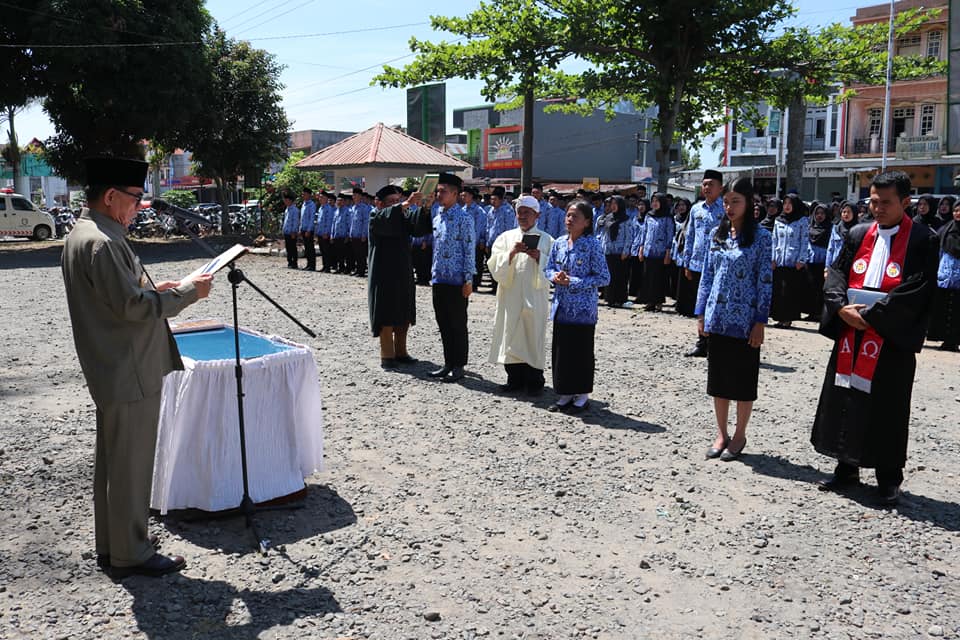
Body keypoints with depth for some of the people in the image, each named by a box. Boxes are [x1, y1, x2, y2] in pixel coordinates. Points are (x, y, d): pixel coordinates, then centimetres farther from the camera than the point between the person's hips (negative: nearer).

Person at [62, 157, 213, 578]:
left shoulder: (82, 236, 12)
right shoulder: (101, 243, -21)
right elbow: (133, 306, -24)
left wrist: (155, 291, 10)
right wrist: (187, 292, -15)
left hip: (113, 373, 11)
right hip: (130, 375, -11)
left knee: (113, 462, 19)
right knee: (131, 466, 2)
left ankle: (112, 546, 32)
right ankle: (131, 554, 15)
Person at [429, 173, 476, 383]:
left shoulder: (463, 218, -9)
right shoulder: (437, 217, 12)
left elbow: (469, 249, -11)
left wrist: (469, 279, -14)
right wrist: (433, 275, 15)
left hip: (457, 280, -7)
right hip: (439, 279, 7)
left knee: (458, 325, 1)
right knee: (443, 324, 12)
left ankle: (458, 366, 10)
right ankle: (448, 363, 23)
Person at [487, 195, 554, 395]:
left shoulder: (546, 240, 5)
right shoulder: (506, 237, 10)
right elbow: (495, 266, -1)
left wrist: (539, 258, -16)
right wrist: (511, 253, -16)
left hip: (535, 297, -2)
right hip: (510, 296, 2)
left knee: (533, 336, 0)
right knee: (511, 335, 4)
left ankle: (534, 381, 11)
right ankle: (515, 378, 15)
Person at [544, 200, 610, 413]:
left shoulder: (593, 245, -9)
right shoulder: (559, 243, 7)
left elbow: (603, 278, -11)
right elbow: (548, 268, 16)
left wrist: (573, 282, -17)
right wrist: (555, 276, -8)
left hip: (582, 309, -5)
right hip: (561, 307, 6)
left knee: (581, 352, 3)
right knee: (560, 351, 10)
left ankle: (582, 396, 17)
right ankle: (565, 394, 23)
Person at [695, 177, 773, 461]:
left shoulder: (760, 236, -6)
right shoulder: (718, 233, 7)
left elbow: (765, 281, -8)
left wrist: (760, 322, -11)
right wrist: (701, 312, 7)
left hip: (744, 319, -5)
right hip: (717, 317, 5)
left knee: (743, 379, 6)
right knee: (718, 376, 11)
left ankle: (739, 435, 20)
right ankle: (721, 434, 23)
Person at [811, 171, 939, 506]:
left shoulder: (923, 240, -4)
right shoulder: (858, 234, 11)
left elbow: (918, 289, -13)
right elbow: (836, 273, 8)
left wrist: (871, 315, -16)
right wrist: (842, 307, -11)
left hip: (892, 338, -5)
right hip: (849, 333, 5)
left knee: (886, 409, 3)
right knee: (844, 399, 10)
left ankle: (889, 478, 18)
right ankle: (846, 467, 25)